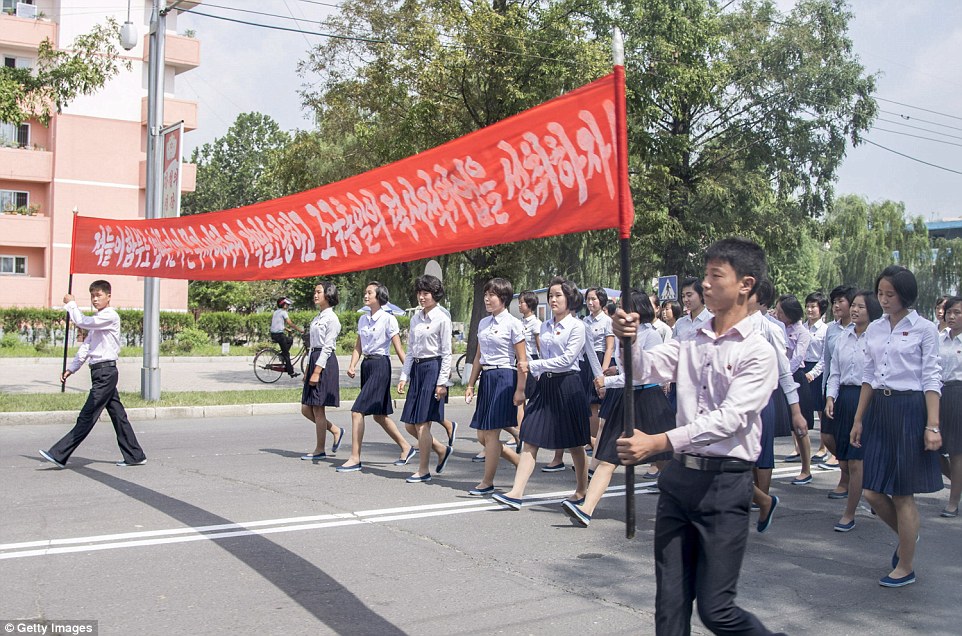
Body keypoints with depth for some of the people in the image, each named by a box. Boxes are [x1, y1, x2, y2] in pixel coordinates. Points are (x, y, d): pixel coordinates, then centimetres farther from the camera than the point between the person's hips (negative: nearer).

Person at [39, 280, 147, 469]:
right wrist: (71, 369, 14)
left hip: (106, 371, -10)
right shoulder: (97, 319, 20)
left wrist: (71, 304, -4)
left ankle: (59, 455, -5)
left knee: (87, 416, -6)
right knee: (118, 414, 10)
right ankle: (135, 455, 13)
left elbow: (82, 322, -20)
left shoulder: (110, 316, -10)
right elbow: (86, 347, 21)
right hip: (100, 372, 10)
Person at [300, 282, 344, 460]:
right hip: (314, 359, 9)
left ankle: (320, 450, 7)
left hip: (325, 363, -9)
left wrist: (317, 372, -19)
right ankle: (336, 430, 24)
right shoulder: (317, 317, 17)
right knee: (306, 409, 9)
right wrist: (308, 370, 17)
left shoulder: (331, 318, -10)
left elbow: (327, 347, -15)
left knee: (318, 409, -3)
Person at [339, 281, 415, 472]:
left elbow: (398, 349, -9)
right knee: (379, 415, 14)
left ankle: (355, 459, -7)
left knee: (357, 411, -13)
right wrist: (352, 365, -3)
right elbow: (358, 347, 13)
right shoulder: (362, 319, 11)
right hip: (366, 365, 8)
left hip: (380, 365, -8)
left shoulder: (388, 319, -9)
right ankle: (406, 447, 29)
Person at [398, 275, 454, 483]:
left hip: (433, 367, -7)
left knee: (422, 423, -6)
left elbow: (446, 353, -8)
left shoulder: (442, 319, -7)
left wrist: (442, 382, -13)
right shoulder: (415, 319, 12)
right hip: (416, 368, 7)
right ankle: (442, 450, 27)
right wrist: (404, 377, 9)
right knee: (411, 423, 7)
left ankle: (423, 470, 4)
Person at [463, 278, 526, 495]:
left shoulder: (513, 324, -8)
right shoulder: (483, 323, 12)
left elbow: (522, 360, -9)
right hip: (486, 378, 8)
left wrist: (520, 389, -13)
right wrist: (471, 384, 14)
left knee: (491, 433, -5)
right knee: (482, 435, 7)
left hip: (504, 377, -8)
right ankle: (522, 464, 22)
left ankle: (487, 482, 7)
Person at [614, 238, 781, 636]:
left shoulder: (758, 352, -8)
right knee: (670, 601, 10)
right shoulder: (691, 342, 11)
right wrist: (629, 339, -20)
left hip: (724, 483, -5)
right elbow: (647, 369, 1)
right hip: (680, 475, 6)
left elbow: (728, 419, -19)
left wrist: (659, 442, -27)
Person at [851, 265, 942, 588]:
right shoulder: (874, 329, 10)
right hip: (878, 409, 5)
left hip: (910, 409, -5)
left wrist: (933, 425, -12)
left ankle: (906, 567, 15)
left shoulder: (924, 329, -4)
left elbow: (931, 379, -6)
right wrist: (859, 419, 12)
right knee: (873, 492, 5)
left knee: (903, 494, 0)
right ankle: (907, 535, 35)